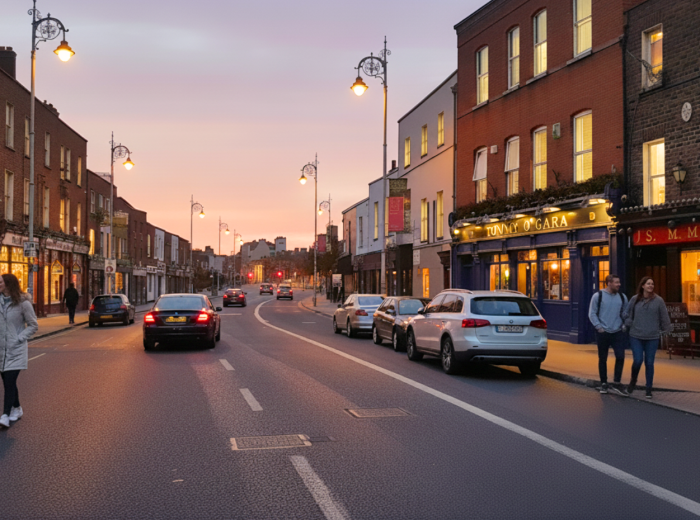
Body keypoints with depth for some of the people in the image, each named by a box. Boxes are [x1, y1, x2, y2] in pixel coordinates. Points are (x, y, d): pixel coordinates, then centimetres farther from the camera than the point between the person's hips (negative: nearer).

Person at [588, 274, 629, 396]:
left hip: (618, 333, 2)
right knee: (602, 359, 6)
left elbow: (625, 313, 15)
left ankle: (616, 383, 3)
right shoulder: (598, 296, -5)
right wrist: (598, 327, -9)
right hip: (603, 333, -2)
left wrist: (624, 325, 4)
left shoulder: (622, 297, 6)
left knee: (620, 357, -9)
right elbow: (592, 313, -3)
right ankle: (603, 383, 19)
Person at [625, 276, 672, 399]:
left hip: (652, 338, 0)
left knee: (649, 363, 4)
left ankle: (649, 389, 16)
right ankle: (633, 381, 21)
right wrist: (628, 325, 2)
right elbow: (628, 315, 9)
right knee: (637, 360, -7)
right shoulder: (634, 299, 1)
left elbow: (664, 318, 3)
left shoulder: (658, 300, -2)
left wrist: (666, 331, 5)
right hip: (636, 337, 0)